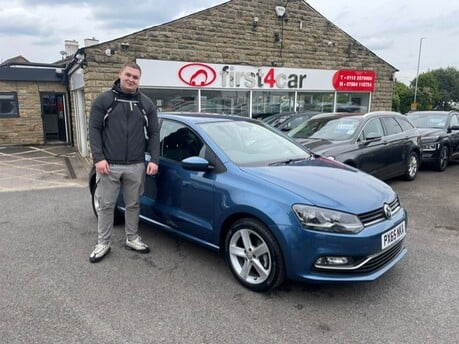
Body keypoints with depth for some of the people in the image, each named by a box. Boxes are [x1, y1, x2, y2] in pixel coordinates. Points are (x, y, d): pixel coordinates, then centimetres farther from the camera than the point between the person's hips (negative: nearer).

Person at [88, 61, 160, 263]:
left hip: (136, 166, 2)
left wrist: (154, 159, -3)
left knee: (133, 204, 12)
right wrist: (98, 158, -12)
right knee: (106, 205, 6)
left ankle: (132, 239, 28)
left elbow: (154, 133, 7)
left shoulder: (146, 104, 7)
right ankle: (103, 244, 20)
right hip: (109, 165, -2)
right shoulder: (104, 100, 0)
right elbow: (94, 129, -2)